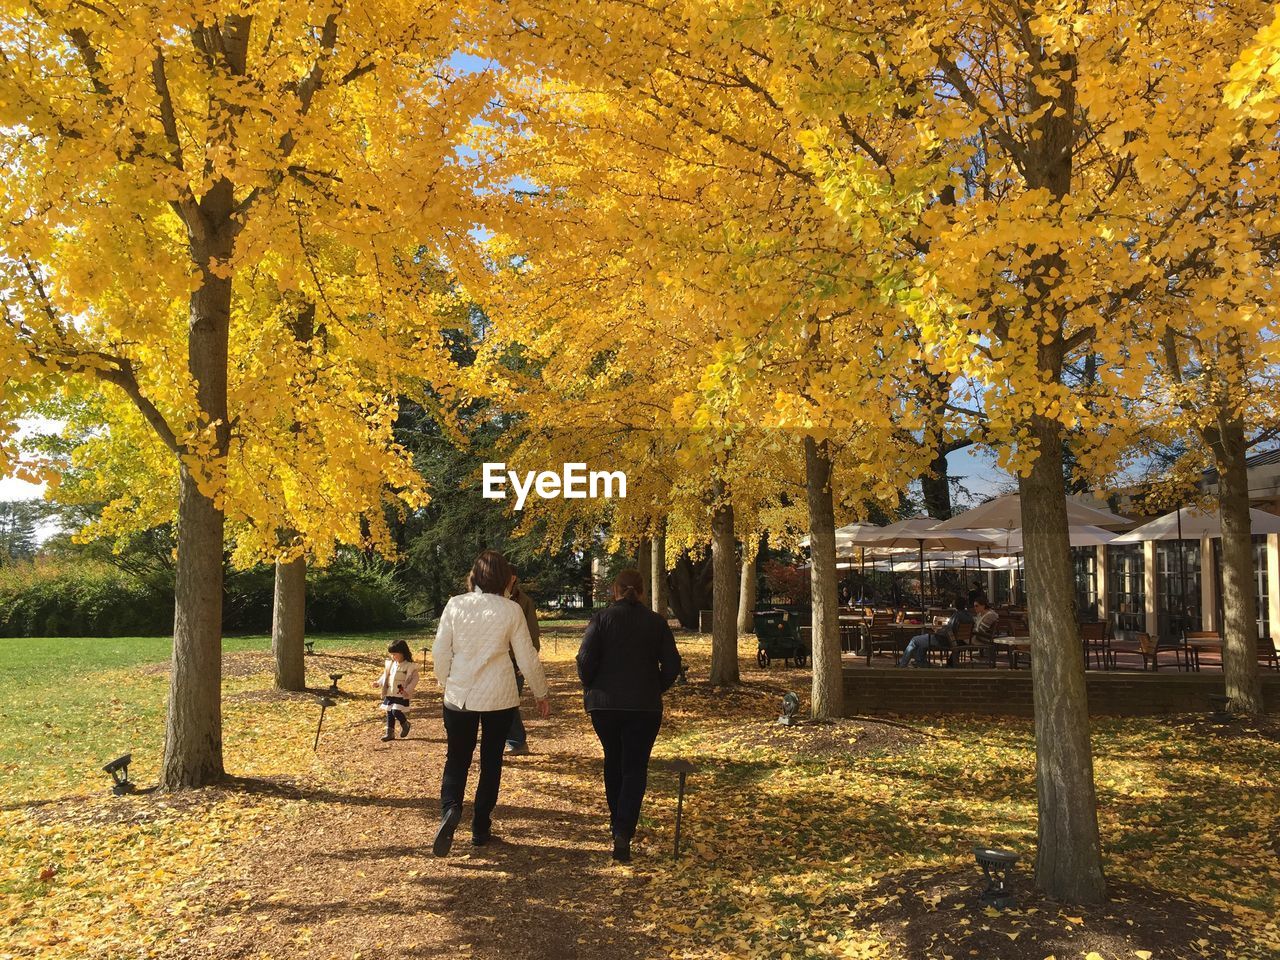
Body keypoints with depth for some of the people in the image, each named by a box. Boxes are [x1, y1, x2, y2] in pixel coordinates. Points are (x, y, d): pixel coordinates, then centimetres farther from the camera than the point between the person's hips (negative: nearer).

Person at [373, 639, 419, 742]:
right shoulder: (390, 663, 6)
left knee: (396, 711, -15)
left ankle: (405, 724, 13)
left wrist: (407, 690, -21)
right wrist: (379, 683, 3)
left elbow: (414, 679, -12)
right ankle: (390, 733, 19)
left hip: (401, 695, -6)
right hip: (390, 694, 6)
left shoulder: (410, 666, -13)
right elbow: (385, 676, 18)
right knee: (389, 714, 9)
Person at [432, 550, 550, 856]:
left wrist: (446, 682, 17)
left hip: (459, 696, 1)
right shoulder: (511, 610, -7)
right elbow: (527, 658, -2)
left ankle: (449, 810, -12)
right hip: (499, 697, 0)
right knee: (491, 761, 13)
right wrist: (541, 694, 11)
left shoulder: (456, 604, -5)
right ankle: (480, 829, 17)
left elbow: (440, 651, -2)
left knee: (457, 758, 13)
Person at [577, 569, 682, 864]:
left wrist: (590, 688, 4)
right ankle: (623, 831, -14)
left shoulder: (602, 618, -5)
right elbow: (672, 665, -2)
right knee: (635, 768, 2)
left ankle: (616, 820, 31)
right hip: (645, 707, 0)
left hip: (604, 703, 0)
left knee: (613, 761, 20)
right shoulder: (657, 623, 0)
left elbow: (585, 659, -13)